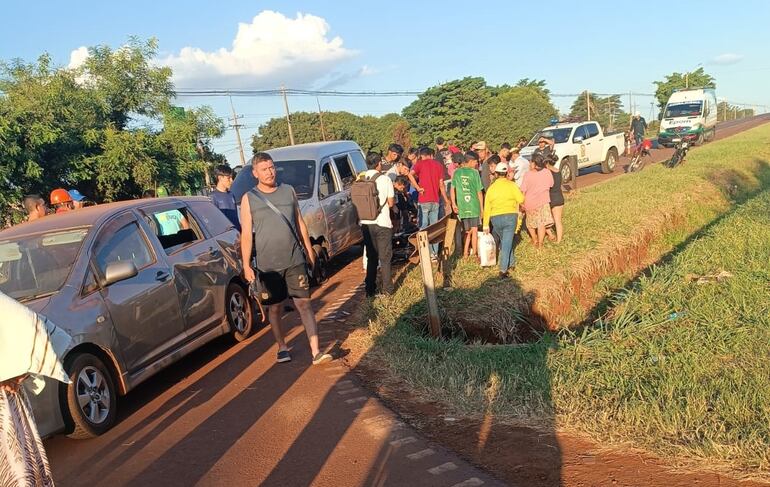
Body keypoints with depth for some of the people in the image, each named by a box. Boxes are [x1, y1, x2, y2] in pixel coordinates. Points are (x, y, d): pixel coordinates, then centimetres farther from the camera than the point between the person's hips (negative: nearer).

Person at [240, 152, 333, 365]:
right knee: (274, 308, 10)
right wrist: (246, 265, -9)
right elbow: (246, 234, -4)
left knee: (304, 304, -3)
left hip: (295, 260, 1)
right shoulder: (249, 199, -2)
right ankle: (282, 347, 28)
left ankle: (316, 352, -3)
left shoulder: (288, 191, 6)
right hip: (268, 265, -1)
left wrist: (309, 250, 13)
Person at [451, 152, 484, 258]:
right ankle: (474, 253, 5)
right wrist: (482, 208, 6)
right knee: (474, 230, 5)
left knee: (467, 231, 13)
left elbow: (452, 189, -2)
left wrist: (453, 203, 3)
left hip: (462, 206, 2)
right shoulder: (475, 172, -1)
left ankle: (466, 253, 11)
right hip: (474, 205, -2)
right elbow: (479, 192, 0)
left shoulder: (456, 172, 5)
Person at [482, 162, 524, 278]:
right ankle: (503, 270, -7)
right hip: (510, 216, -3)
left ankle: (511, 263, 33)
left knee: (504, 241, 23)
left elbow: (487, 208, 6)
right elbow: (521, 199, -9)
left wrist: (486, 225, 10)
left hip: (495, 218, 3)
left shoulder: (491, 188, 8)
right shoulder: (511, 185, -1)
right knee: (507, 243, -2)